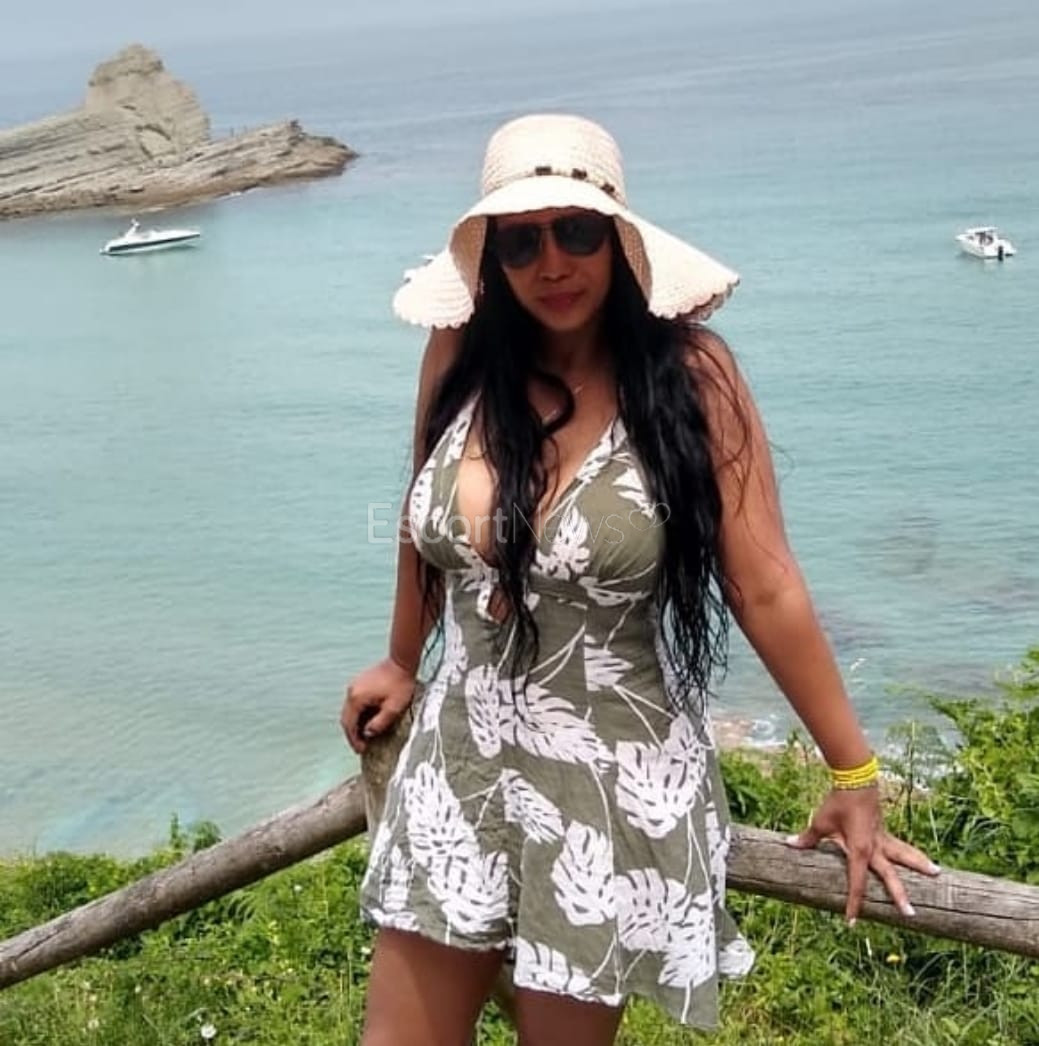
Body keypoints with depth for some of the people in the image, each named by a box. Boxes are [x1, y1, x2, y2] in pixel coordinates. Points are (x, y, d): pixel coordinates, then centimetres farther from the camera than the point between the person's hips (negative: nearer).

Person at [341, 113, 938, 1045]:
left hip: (614, 786, -3)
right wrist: (401, 665, 24)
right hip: (456, 765, 4)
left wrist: (854, 774, -8)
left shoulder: (688, 373, -14)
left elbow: (767, 590, -12)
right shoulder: (461, 353, -4)